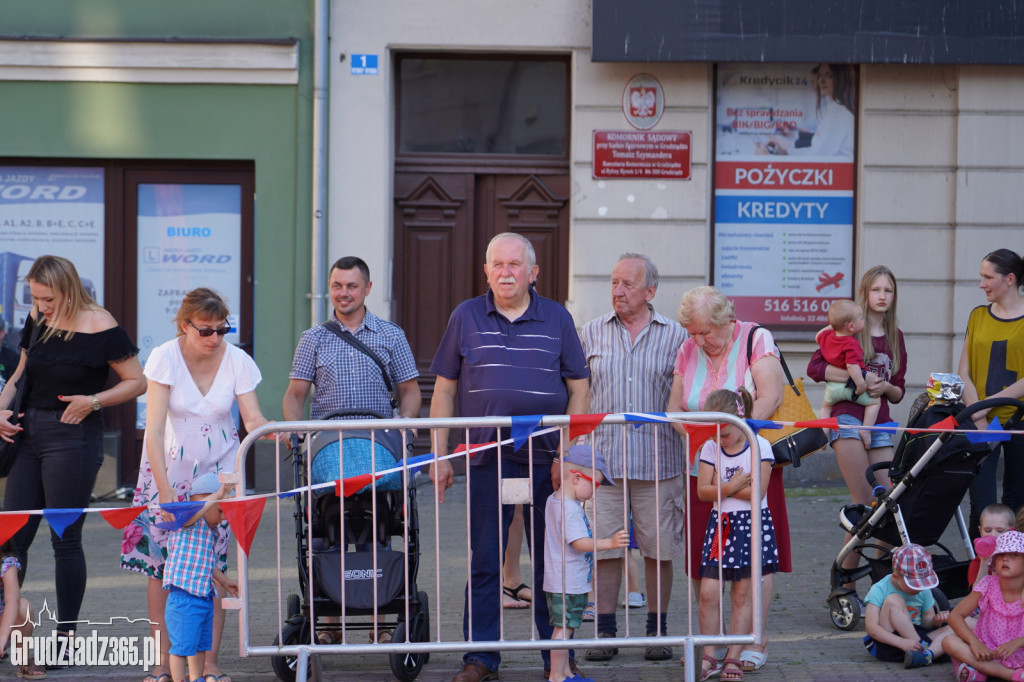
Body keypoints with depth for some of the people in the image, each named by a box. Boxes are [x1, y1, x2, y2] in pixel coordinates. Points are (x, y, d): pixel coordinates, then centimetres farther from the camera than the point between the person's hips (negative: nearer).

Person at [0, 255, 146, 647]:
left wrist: (93, 401, -18)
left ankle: (65, 636, 9)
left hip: (73, 436, -6)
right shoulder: (38, 320, 8)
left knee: (65, 538, -2)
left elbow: (137, 382, -6)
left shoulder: (100, 327, -11)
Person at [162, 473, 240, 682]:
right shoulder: (188, 523, -11)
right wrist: (217, 496, -38)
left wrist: (224, 581, 33)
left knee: (201, 645, 20)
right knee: (182, 646, -4)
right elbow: (193, 512, -36)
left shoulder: (211, 531, 17)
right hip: (184, 597, -10)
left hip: (205, 597, 10)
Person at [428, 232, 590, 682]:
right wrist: (439, 456, 2)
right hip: (487, 459, 0)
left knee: (552, 561, 5)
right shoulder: (465, 317, 7)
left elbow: (579, 389, 7)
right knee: (485, 562, 3)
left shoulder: (557, 319, 7)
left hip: (547, 459, 0)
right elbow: (444, 391, 8)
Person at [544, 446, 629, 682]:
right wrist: (609, 543, -36)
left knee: (563, 627, 15)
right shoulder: (569, 509, -21)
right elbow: (580, 543, -29)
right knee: (564, 627, -6)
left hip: (560, 581, 11)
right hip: (568, 583, -11)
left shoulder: (554, 500, 12)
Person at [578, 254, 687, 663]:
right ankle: (605, 631, 12)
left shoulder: (675, 336, 6)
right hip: (604, 459, 1)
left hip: (658, 462, -1)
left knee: (659, 549, 4)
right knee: (603, 546, 1)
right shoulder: (592, 333, 9)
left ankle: (657, 630, 17)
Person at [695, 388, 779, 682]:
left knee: (742, 594, 1)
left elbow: (757, 492, -12)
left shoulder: (759, 446, -5)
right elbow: (702, 491, -1)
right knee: (708, 591, -6)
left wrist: (721, 487, -8)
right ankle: (708, 656, 4)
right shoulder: (710, 448, 5)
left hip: (752, 525, -3)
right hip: (720, 524, 3)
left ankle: (733, 657, 8)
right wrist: (731, 487, -15)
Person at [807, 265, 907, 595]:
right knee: (864, 501, -11)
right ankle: (846, 582, -5)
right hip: (848, 417, -5)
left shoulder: (895, 336, 16)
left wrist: (886, 386, -4)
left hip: (880, 423, 5)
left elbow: (899, 392, 18)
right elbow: (815, 366, -8)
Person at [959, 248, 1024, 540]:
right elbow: (964, 374, 6)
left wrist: (987, 404, -15)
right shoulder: (978, 316, 10)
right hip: (981, 424, 2)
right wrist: (978, 417, -7)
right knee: (981, 507, -6)